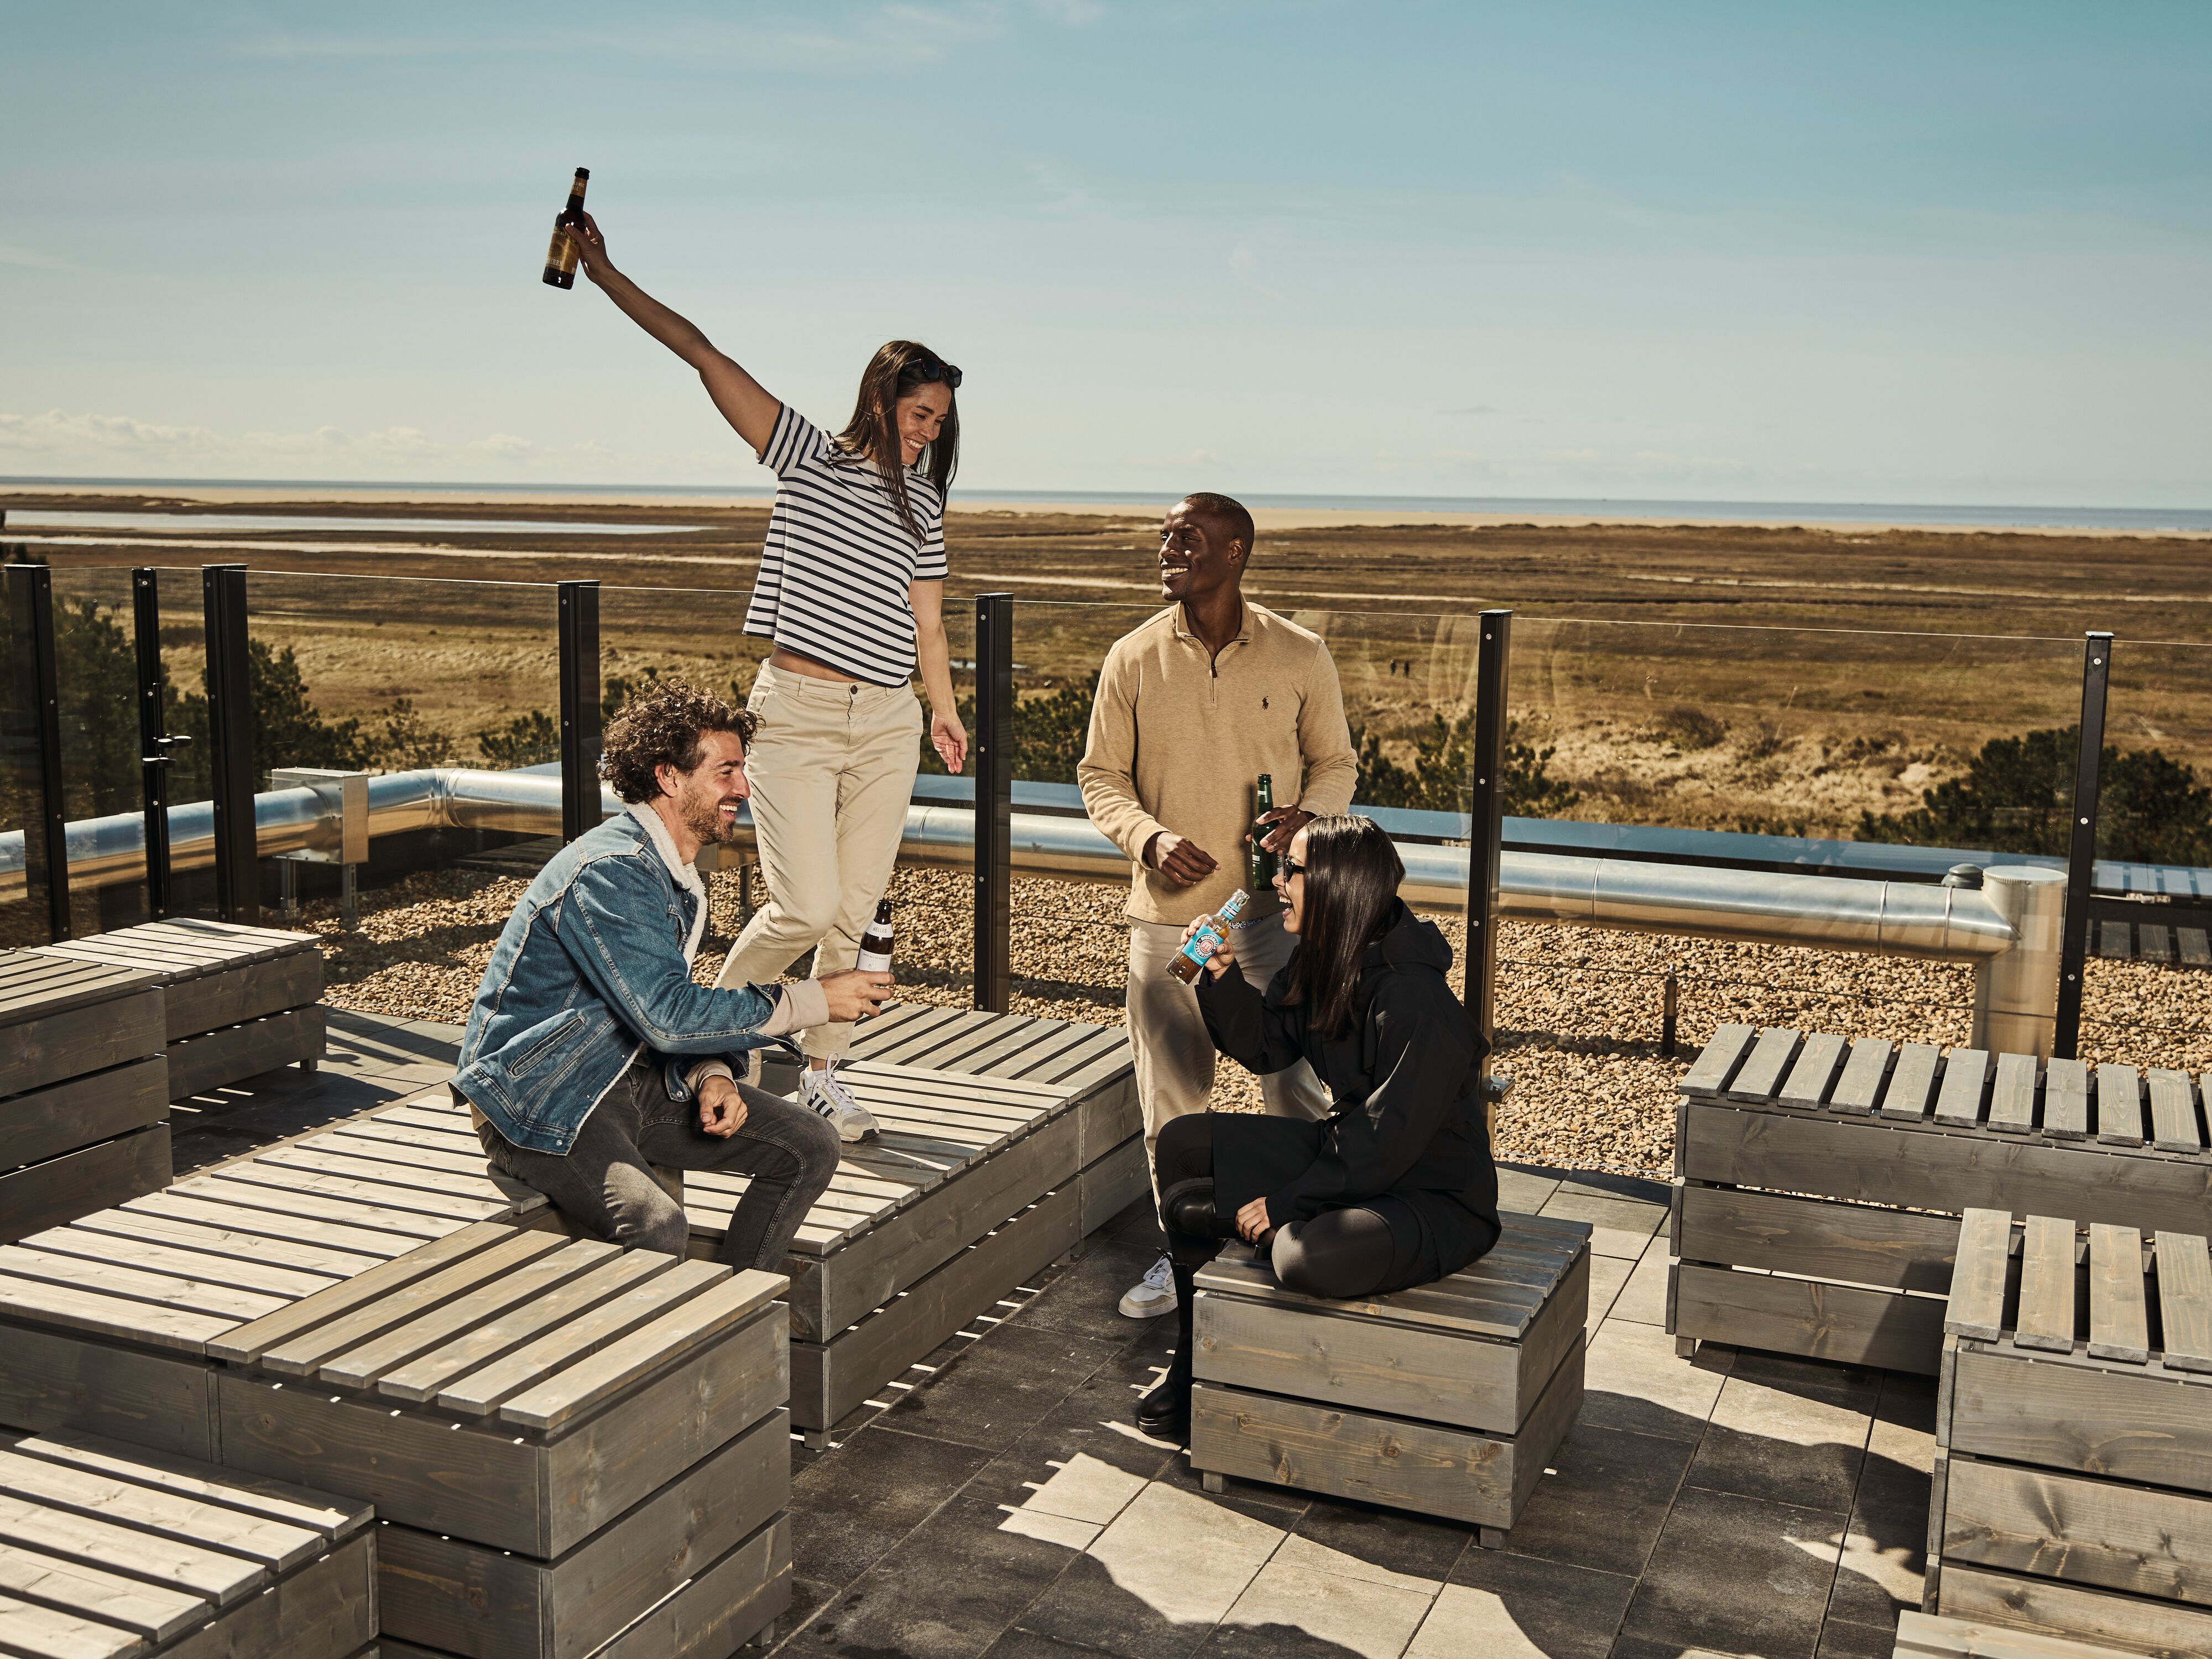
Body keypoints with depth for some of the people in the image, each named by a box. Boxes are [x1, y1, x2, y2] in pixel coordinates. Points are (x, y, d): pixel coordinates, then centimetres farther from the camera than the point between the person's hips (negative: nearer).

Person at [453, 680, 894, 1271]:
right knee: (656, 1227, -35)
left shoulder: (677, 867, 9)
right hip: (540, 1100, -9)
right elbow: (665, 1015, -28)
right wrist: (813, 1000, -22)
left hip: (634, 1074, 9)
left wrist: (712, 1075, -6)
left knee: (809, 1148, 0)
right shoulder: (607, 871, -23)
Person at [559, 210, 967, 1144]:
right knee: (805, 908, -11)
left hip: (888, 726, 4)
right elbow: (702, 355, -3)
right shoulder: (809, 457, 1)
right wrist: (606, 275, -6)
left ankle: (820, 1071, 20)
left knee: (855, 913, 5)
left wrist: (945, 712, 22)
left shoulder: (921, 503, 13)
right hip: (798, 714, -4)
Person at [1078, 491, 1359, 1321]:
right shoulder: (1133, 659, -1)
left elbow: (1336, 763, 8)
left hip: (1273, 908, -1)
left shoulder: (1300, 655, -3)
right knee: (1171, 1098, 10)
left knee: (1299, 1089, -2)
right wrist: (1149, 837, -14)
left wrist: (1306, 817, -13)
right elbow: (1100, 776, 5)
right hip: (1167, 910, 2)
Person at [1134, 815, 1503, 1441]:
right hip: (1349, 1153, 9)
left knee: (1314, 1258, -39)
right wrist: (1221, 973, -5)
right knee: (1183, 1144, 7)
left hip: (1434, 1195, -9)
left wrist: (1286, 1205, -20)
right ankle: (1195, 1358, 16)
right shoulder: (1321, 966, 0)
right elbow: (1264, 1047, 12)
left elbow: (1387, 1142, -26)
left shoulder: (1415, 1002, -27)